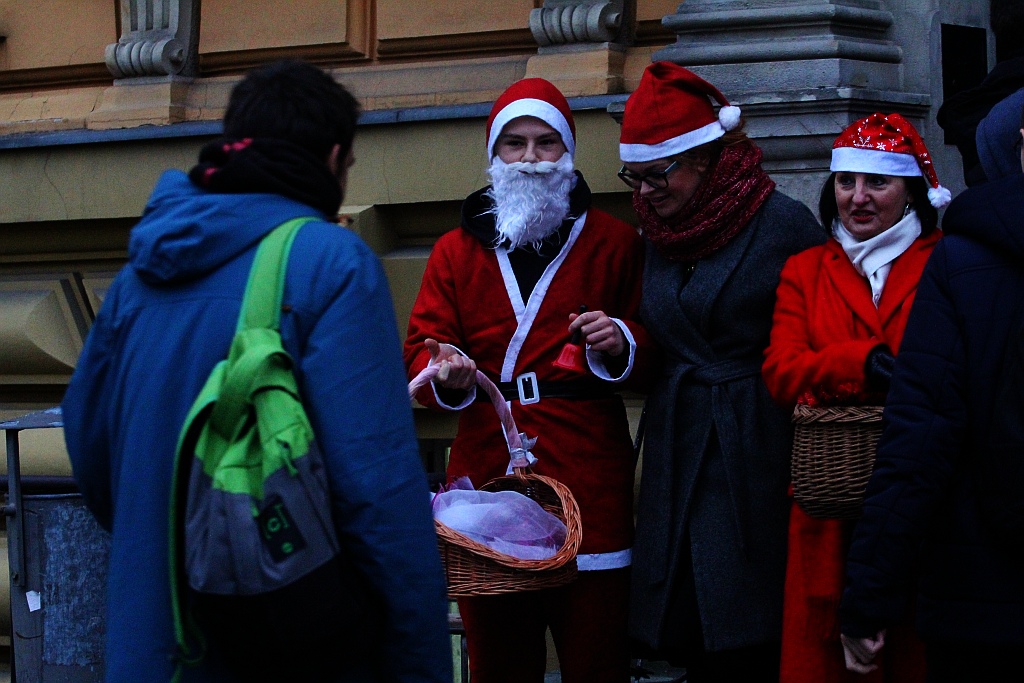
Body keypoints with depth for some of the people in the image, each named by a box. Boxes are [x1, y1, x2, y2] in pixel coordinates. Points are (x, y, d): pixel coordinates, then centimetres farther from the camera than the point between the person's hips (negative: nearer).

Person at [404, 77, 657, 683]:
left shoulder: (614, 243, 10)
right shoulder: (458, 251, 14)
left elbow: (653, 354, 10)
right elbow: (421, 349, 9)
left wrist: (622, 344, -12)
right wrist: (446, 374, -13)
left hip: (589, 478, -2)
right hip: (487, 473, 2)